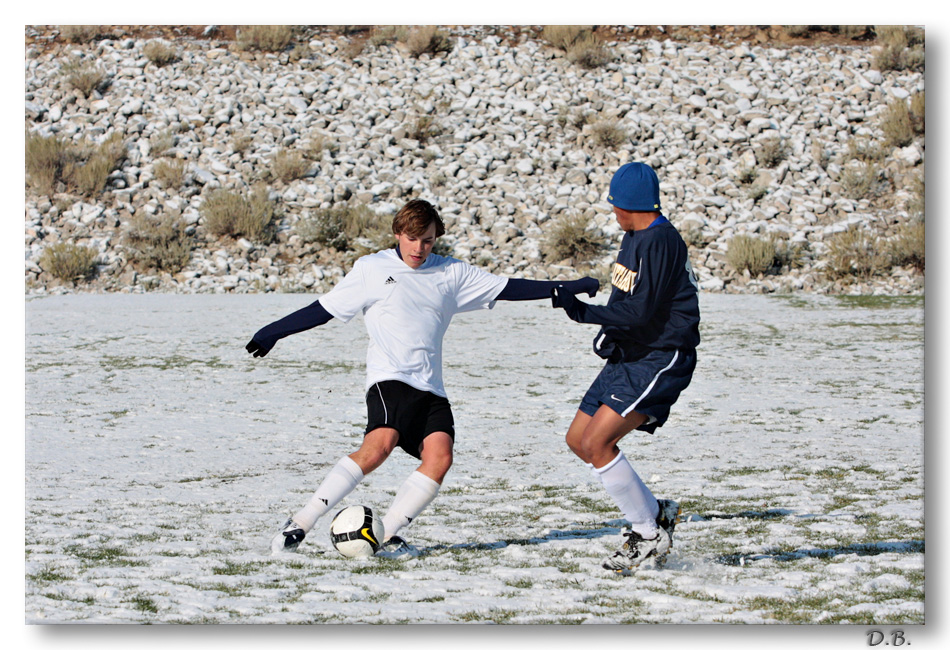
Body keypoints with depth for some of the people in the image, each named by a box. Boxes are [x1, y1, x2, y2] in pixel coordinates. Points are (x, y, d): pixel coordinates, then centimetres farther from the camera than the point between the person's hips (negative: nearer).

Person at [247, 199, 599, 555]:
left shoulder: (451, 273, 16)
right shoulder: (371, 269, 9)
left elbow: (508, 288, 16)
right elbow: (324, 309, 13)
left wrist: (570, 287, 12)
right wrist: (273, 333, 8)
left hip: (431, 388, 5)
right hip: (389, 379, -5)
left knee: (440, 456, -19)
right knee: (380, 445, -29)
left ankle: (384, 535, -15)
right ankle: (300, 523, -28)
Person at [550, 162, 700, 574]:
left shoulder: (659, 242, -18)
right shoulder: (635, 237, 13)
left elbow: (640, 312, -24)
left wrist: (579, 310, -21)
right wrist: (608, 335, 10)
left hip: (659, 361, -11)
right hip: (629, 356, 11)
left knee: (596, 443, -20)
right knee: (578, 440, 9)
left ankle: (649, 534, -8)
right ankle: (655, 513, 18)